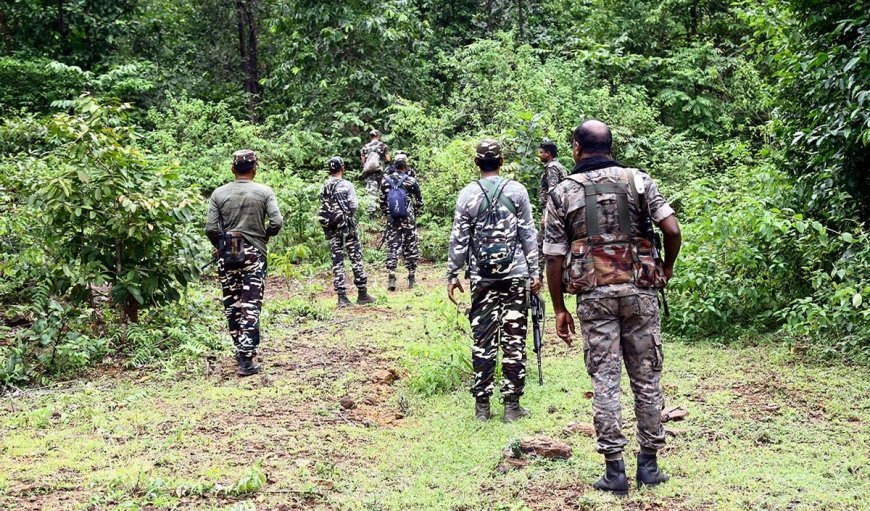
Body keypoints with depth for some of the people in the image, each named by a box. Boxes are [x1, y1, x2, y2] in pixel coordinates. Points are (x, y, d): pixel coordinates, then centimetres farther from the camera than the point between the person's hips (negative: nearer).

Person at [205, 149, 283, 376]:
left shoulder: (219, 193, 1)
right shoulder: (264, 192, -3)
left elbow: (210, 228, -5)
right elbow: (277, 223, -11)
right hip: (254, 255, -2)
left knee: (232, 305, 13)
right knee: (251, 307, -1)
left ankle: (241, 350, 21)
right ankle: (247, 359, -7)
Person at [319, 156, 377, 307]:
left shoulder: (323, 188, 5)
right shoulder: (346, 185, -8)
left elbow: (322, 210, 4)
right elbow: (354, 206, -11)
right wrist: (349, 212, 9)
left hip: (332, 230, 4)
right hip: (348, 227, -4)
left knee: (337, 262, 5)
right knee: (356, 259, 4)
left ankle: (342, 297, 2)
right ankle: (362, 295, 6)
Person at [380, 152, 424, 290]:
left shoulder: (385, 181, -1)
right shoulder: (410, 181, -8)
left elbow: (382, 202, 6)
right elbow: (419, 202, 0)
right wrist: (415, 212, 18)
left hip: (392, 221, 2)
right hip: (408, 221, -2)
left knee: (392, 249, 5)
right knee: (411, 249, 8)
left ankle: (391, 278, -3)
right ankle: (411, 279, 12)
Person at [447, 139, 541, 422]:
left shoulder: (467, 194, 1)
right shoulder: (517, 191, 0)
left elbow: (458, 240, 1)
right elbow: (528, 234, 0)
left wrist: (452, 276, 9)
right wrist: (534, 272, 6)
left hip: (482, 278, 1)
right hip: (515, 275, -1)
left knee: (483, 340, 6)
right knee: (514, 340, 3)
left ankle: (482, 404, 9)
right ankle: (511, 404, 6)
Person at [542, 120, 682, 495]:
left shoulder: (563, 193, 4)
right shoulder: (638, 180, 4)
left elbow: (554, 257, 1)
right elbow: (672, 230, -5)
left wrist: (559, 309, 8)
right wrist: (667, 267, 14)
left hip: (594, 293, -1)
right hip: (639, 291, 1)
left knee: (604, 380, 4)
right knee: (647, 378, 10)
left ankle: (614, 470, 6)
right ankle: (648, 463, 16)